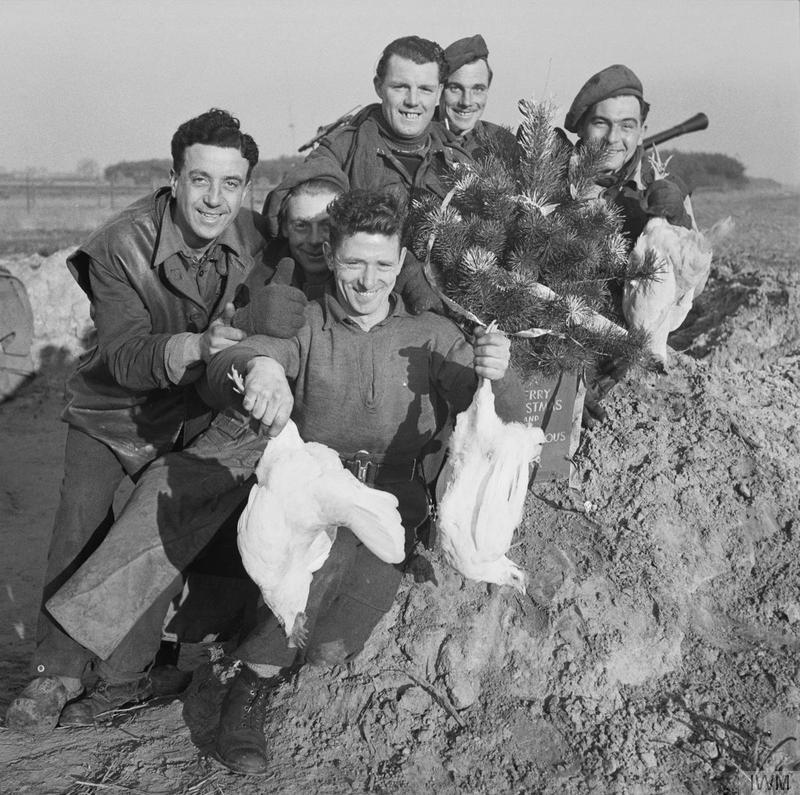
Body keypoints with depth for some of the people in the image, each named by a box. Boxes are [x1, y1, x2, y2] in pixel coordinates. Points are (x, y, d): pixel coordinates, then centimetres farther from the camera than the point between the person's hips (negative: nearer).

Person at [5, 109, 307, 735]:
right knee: (80, 539, -7)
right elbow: (124, 357, -30)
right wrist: (194, 346, -49)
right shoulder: (121, 246, -24)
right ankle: (56, 674, 13)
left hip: (193, 421, 2)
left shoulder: (257, 240, -15)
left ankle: (124, 679, 19)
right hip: (110, 414, -2)